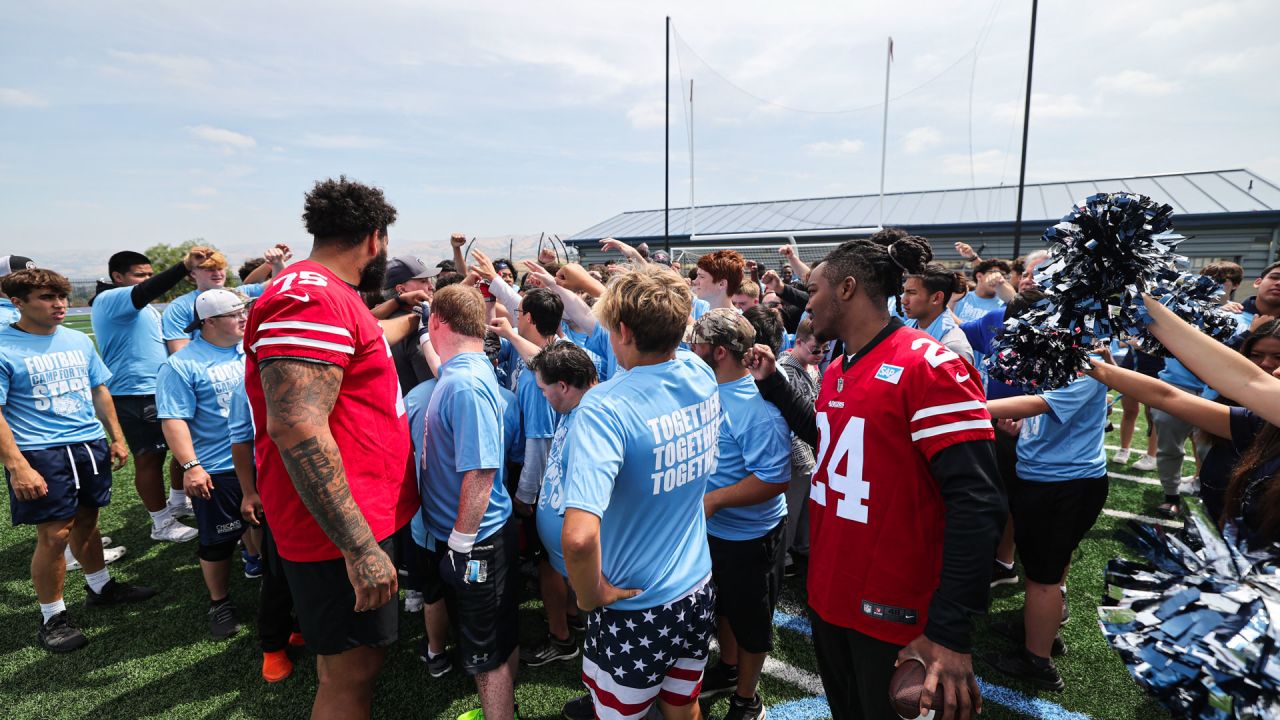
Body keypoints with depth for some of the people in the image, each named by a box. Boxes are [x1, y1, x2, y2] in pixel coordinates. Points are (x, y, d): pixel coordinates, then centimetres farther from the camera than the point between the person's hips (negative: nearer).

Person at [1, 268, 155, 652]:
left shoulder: (79, 340, 8)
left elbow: (99, 391, 16)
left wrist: (116, 437, 15)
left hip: (91, 445, 5)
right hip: (40, 454, -5)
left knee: (86, 522, 18)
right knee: (54, 534, -1)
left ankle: (102, 587, 36)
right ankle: (52, 617, 16)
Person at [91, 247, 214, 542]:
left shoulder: (146, 307, 20)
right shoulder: (109, 300, -11)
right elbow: (146, 292, -31)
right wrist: (185, 264, -42)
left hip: (164, 391, 10)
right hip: (136, 395, -9)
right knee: (149, 459, 0)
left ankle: (178, 503, 34)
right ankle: (162, 524, 11)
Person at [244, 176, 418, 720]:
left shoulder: (328, 296, 13)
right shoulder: (310, 297, -21)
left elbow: (367, 339, 36)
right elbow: (297, 426, -29)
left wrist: (413, 320, 53)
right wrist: (358, 545, -29)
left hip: (361, 520, 10)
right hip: (343, 531, -10)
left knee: (351, 661, 25)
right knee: (351, 674, 4)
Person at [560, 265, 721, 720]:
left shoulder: (605, 407, -29)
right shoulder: (702, 377, -9)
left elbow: (579, 537, -38)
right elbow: (662, 333, 14)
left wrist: (590, 594, -19)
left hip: (635, 610, -5)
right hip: (698, 595, 6)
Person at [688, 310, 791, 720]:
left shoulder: (757, 405, -28)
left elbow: (775, 479, -30)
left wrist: (713, 500, -32)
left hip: (749, 535, -7)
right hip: (714, 529, 8)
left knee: (749, 619, 14)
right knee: (724, 605, 27)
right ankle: (728, 670, 51)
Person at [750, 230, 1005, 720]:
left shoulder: (927, 367, -20)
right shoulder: (838, 371, 5)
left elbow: (976, 505, -25)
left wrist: (950, 632, -28)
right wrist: (772, 385, 13)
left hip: (893, 616, -7)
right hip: (828, 597, 8)